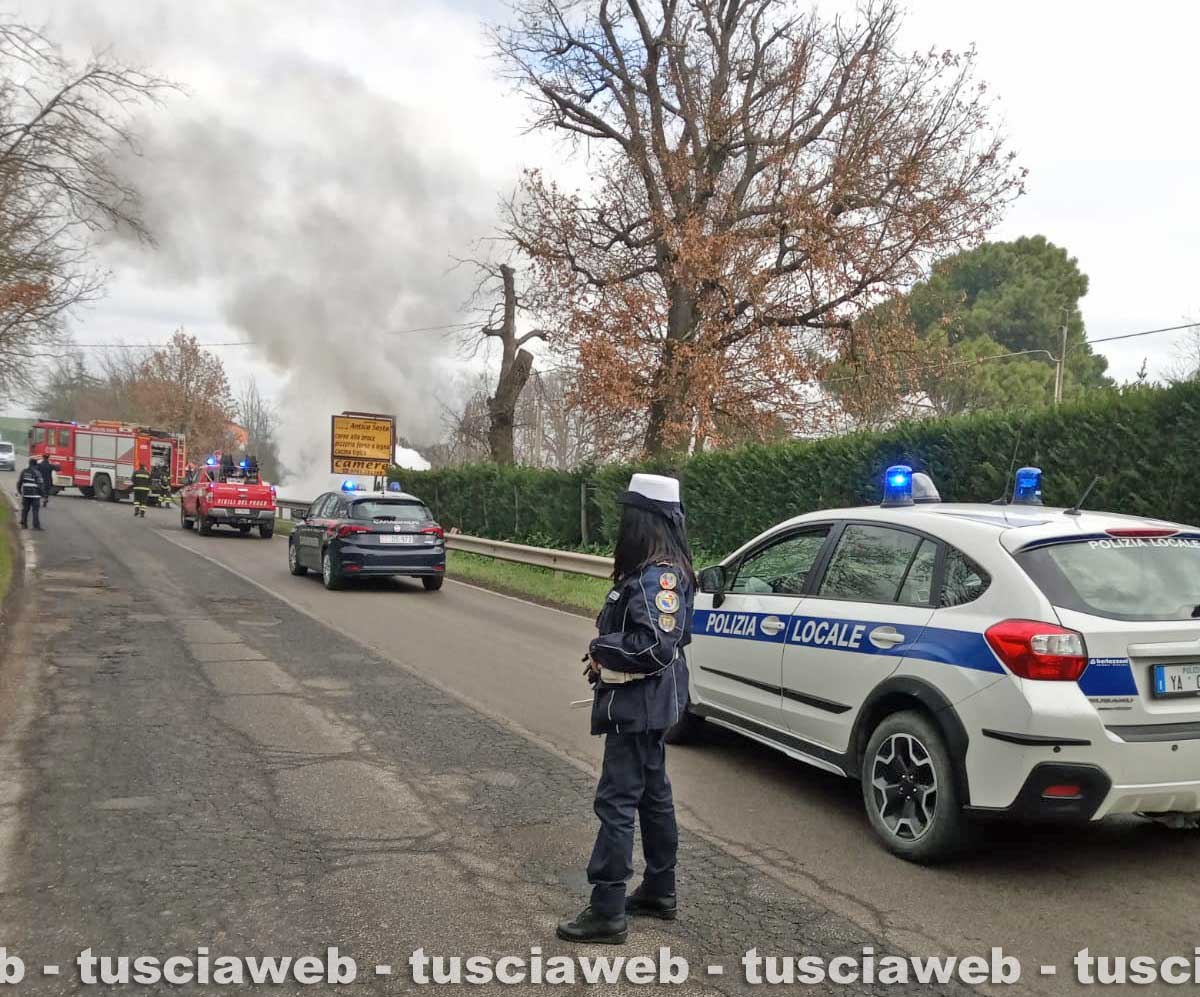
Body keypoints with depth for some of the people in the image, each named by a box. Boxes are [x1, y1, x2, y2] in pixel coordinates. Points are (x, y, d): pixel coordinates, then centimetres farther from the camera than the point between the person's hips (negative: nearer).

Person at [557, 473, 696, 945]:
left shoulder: (656, 576, -23)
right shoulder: (659, 570, 9)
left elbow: (656, 644, -30)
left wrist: (601, 648, -16)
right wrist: (606, 657, 3)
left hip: (638, 706, -11)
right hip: (648, 704, 11)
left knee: (616, 801, -4)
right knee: (653, 794, 19)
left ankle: (607, 912, 3)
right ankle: (659, 891, 32)